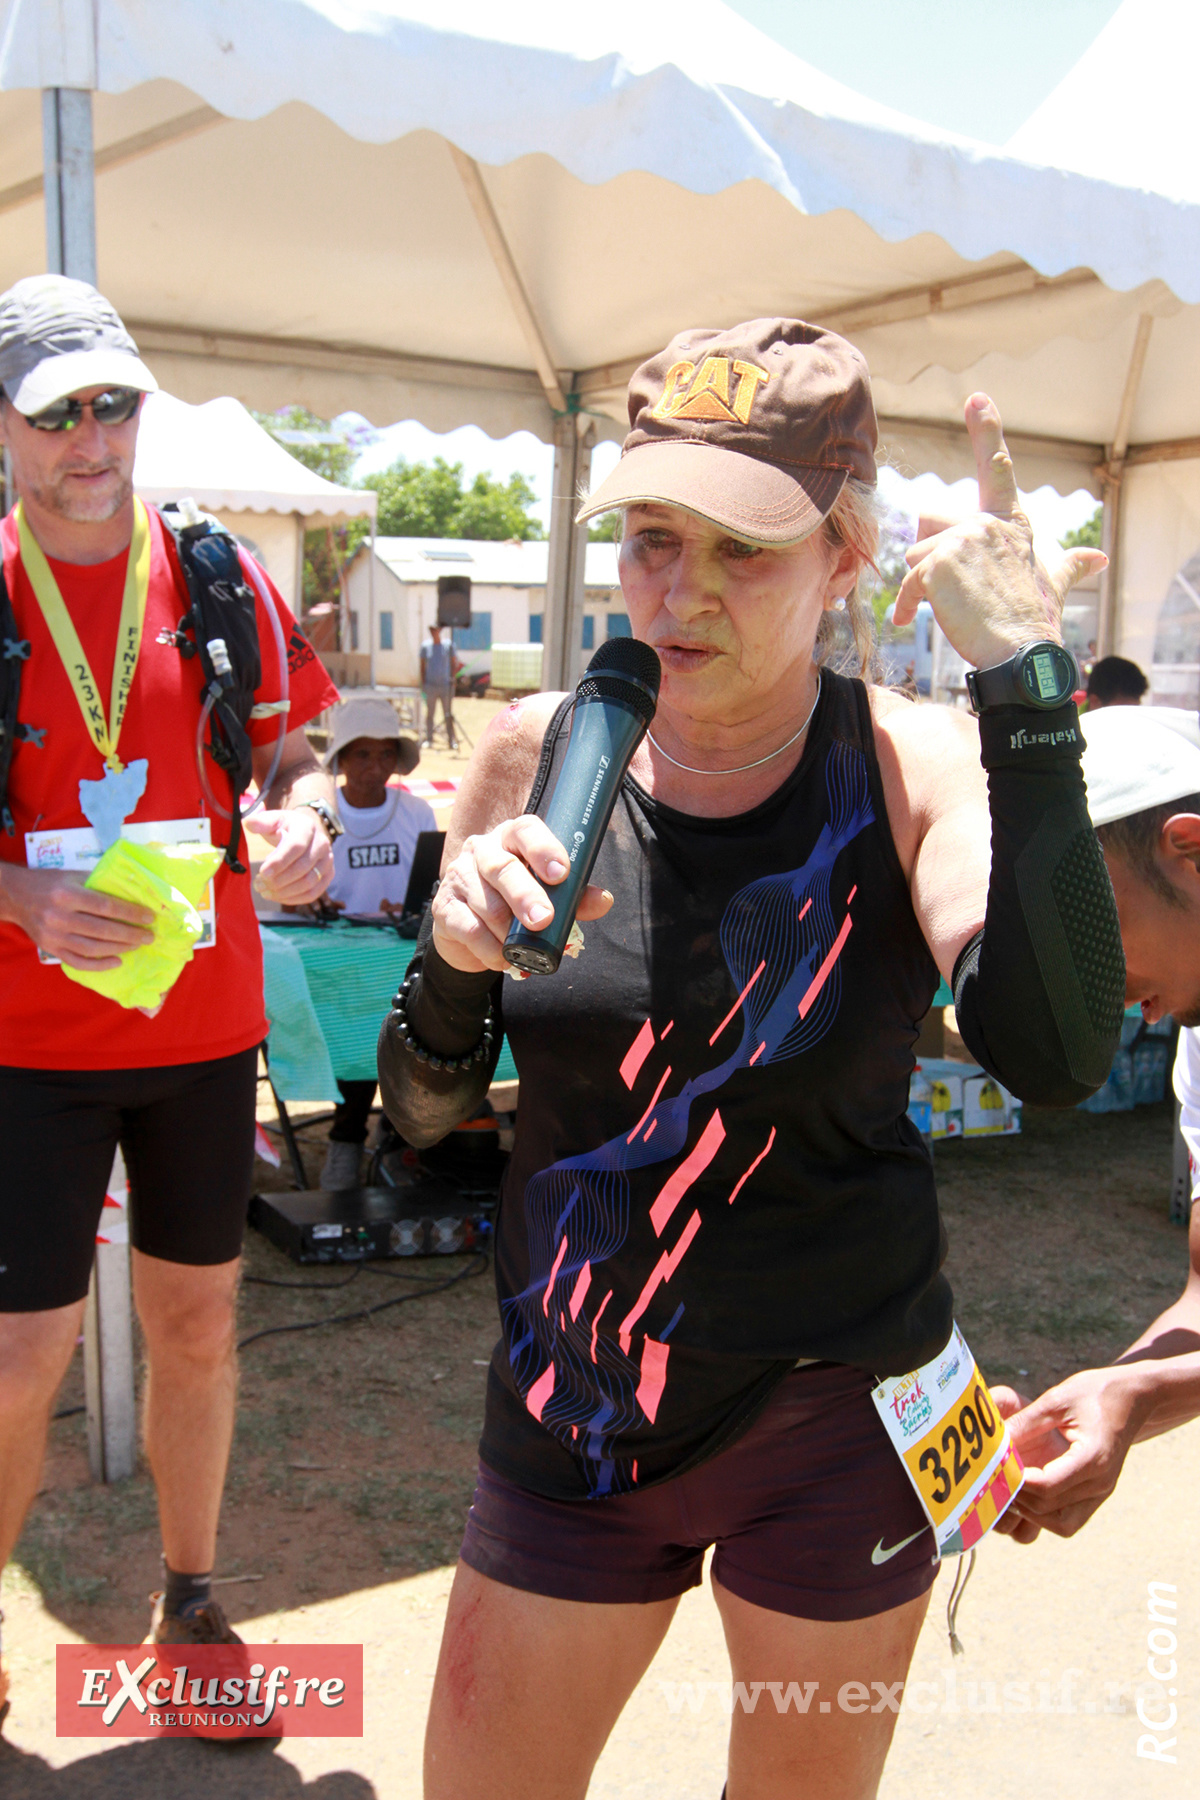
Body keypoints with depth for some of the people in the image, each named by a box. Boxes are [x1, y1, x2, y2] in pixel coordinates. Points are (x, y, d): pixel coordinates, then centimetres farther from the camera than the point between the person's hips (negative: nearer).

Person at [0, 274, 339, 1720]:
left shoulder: (221, 581, 2)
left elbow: (288, 757, 10)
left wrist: (302, 816, -13)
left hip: (203, 1020, 3)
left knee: (197, 1320, 13)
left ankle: (188, 1606, 33)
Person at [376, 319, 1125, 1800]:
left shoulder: (913, 765, -11)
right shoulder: (534, 758, -6)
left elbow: (1055, 1054, -29)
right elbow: (422, 1111, 0)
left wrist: (1022, 684, -29)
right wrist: (455, 962, -22)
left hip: (836, 1413, -1)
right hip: (571, 1403, 2)